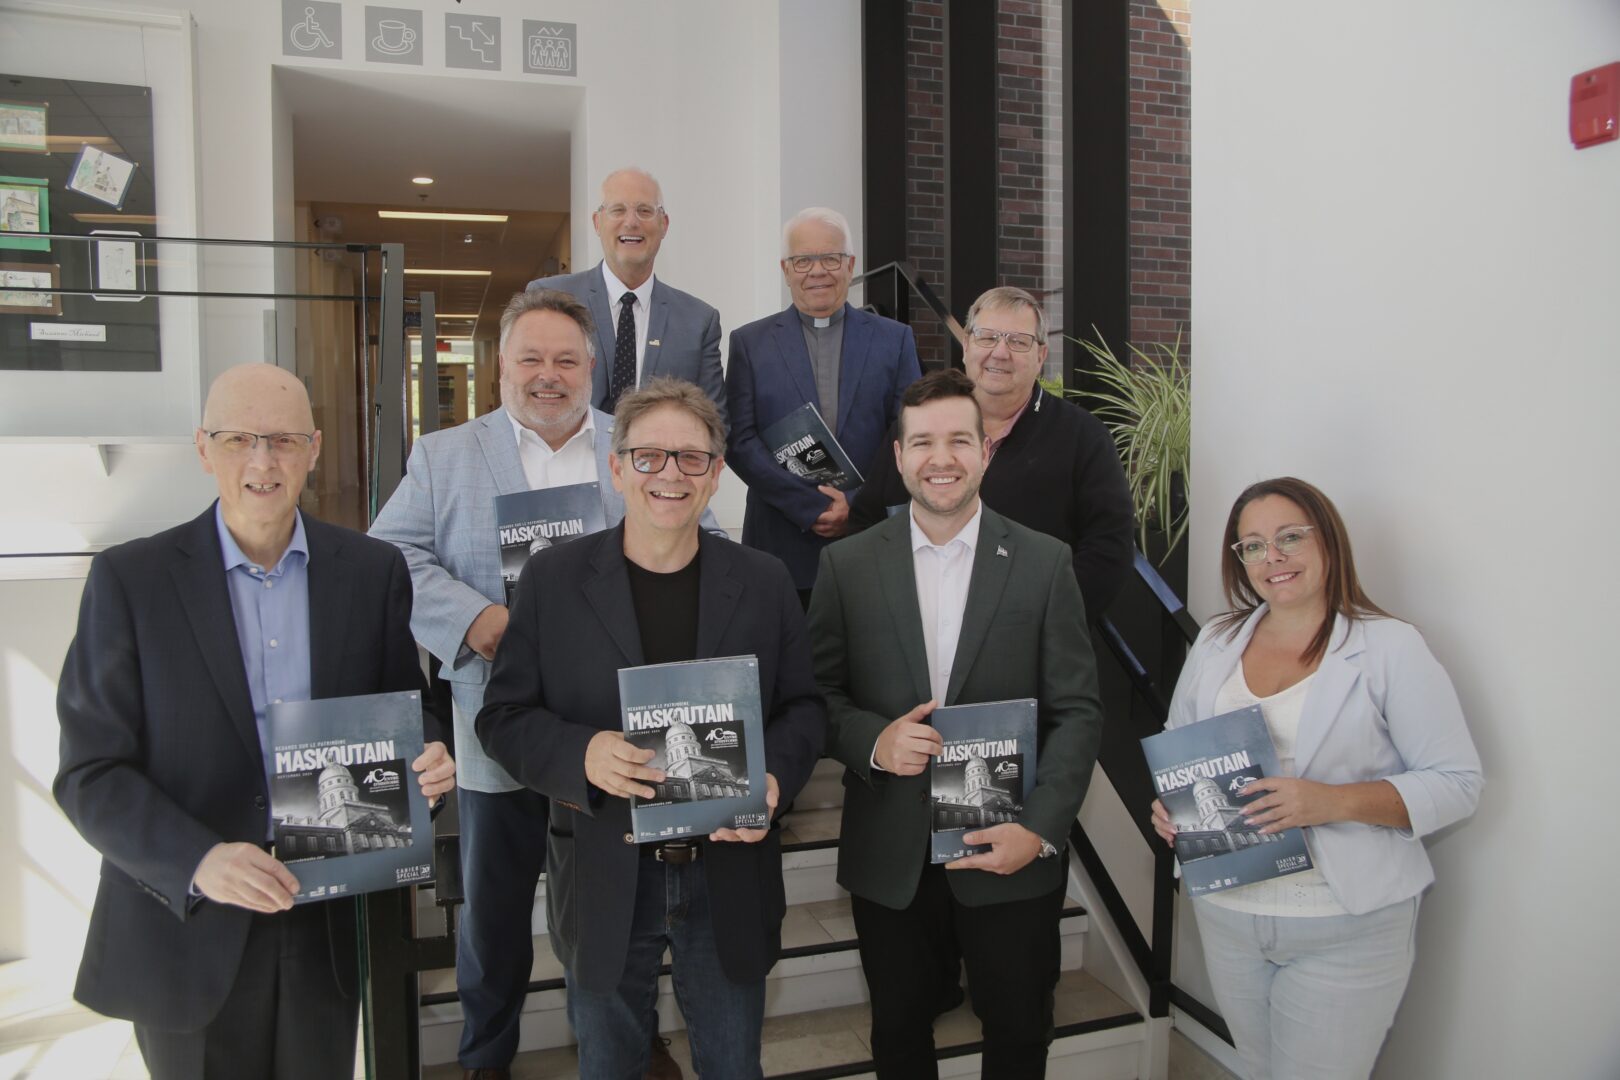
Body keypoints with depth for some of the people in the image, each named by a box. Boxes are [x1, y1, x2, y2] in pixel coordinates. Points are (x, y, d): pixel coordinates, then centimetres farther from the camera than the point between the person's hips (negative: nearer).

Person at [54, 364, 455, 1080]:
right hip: (185, 926, -2)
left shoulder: (374, 571, -1)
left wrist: (425, 757, -16)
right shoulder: (129, 579, -7)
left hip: (331, 927, 2)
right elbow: (90, 772, -8)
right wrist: (198, 861, -23)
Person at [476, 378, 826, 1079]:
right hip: (603, 881, 0)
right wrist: (581, 754, -23)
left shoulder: (764, 584, -1)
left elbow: (803, 706, 4)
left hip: (729, 873, 1)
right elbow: (504, 716, -4)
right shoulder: (552, 580, -6)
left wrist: (776, 776, -16)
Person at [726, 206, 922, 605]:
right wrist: (812, 508, -10)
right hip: (782, 548, 0)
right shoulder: (750, 343, 7)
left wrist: (858, 505, -10)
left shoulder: (894, 339, 9)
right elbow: (740, 442, -2)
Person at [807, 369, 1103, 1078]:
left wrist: (1040, 829, -14)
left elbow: (1077, 711, -3)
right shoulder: (847, 564, -1)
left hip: (1012, 852, 0)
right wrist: (872, 741, -18)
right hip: (889, 860, 1)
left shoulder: (1045, 563, -3)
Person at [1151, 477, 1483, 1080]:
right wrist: (1168, 801, -7)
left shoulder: (1391, 647, -9)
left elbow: (1457, 783, -11)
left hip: (1346, 927, -4)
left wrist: (1333, 801, -25)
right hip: (1227, 911, 5)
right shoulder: (1216, 644, 5)